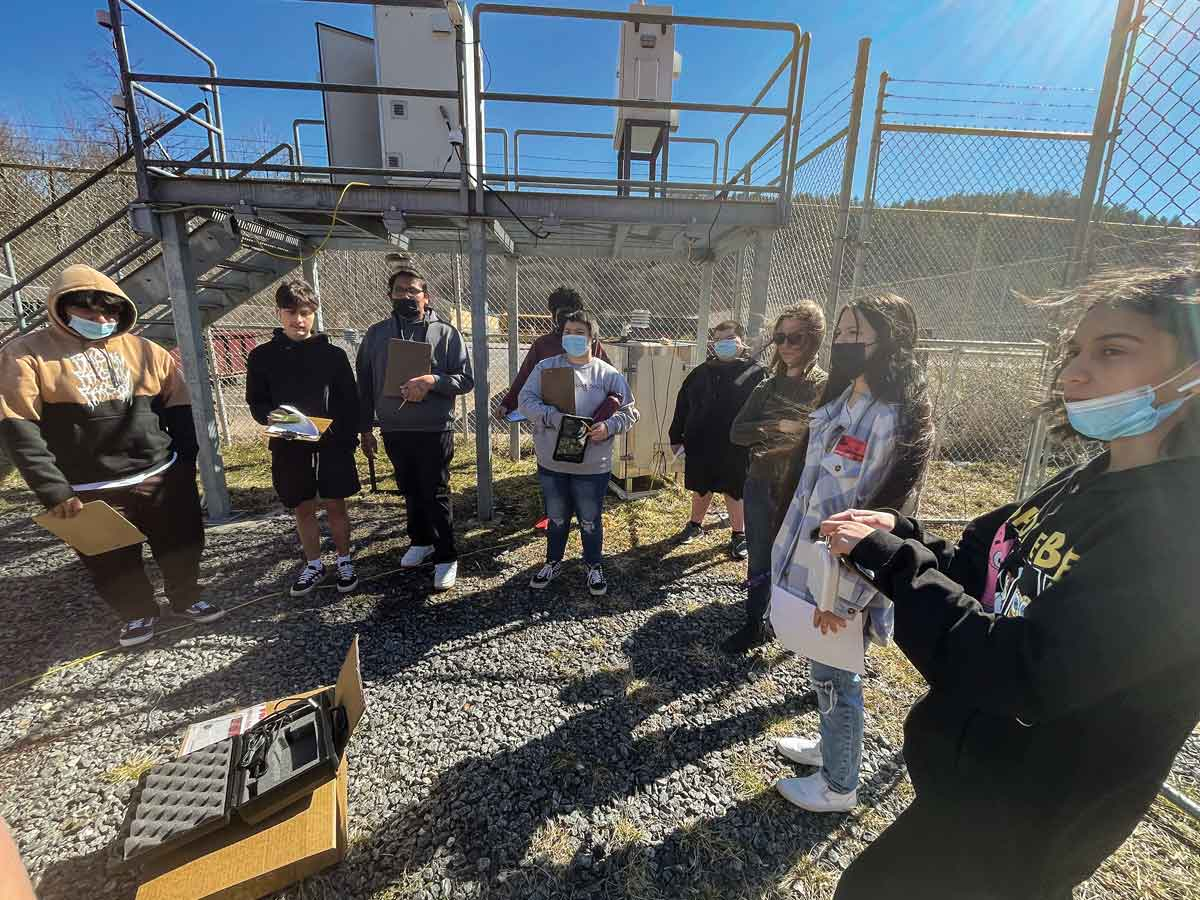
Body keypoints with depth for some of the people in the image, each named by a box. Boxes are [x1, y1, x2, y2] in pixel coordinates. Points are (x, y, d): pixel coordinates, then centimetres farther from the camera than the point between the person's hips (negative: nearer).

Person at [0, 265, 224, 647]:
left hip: (163, 476, 2)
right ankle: (137, 614, 34)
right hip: (91, 491, -2)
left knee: (182, 545, 13)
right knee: (113, 563, 11)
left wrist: (186, 460, 4)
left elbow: (178, 406, 10)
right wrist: (53, 491, -14)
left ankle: (186, 600, 35)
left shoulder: (144, 351, 5)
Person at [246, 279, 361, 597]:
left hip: (331, 444, -1)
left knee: (335, 505, 7)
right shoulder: (262, 356, 3)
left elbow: (349, 402, 0)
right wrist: (269, 416, -15)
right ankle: (313, 565, 29)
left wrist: (349, 439, -9)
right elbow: (255, 402, 7)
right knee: (303, 509, 12)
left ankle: (344, 561, 25)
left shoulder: (333, 354, 0)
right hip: (288, 448, 2)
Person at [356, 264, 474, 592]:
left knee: (436, 495, 2)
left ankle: (446, 557, 13)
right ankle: (421, 541, 36)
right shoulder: (376, 334, 7)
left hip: (434, 430, -4)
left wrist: (433, 381, -22)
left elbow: (466, 379, -5)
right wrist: (366, 428, 9)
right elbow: (365, 383, 11)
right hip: (393, 430, 4)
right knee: (410, 492, 17)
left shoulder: (446, 332, -3)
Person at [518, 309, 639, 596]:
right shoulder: (545, 367, 2)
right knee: (556, 518, 18)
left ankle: (594, 567, 34)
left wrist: (609, 426, -19)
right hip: (551, 463, 2)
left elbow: (629, 412, 1)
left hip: (592, 465, -1)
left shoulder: (608, 374, -1)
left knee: (590, 521, 12)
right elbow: (526, 400, -5)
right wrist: (554, 416, -21)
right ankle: (553, 562, 40)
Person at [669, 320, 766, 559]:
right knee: (700, 490, 18)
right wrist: (676, 437, 8)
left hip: (736, 449, -4)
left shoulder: (756, 373, -5)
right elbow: (682, 405, 10)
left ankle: (739, 535, 28)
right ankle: (695, 524, 40)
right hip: (699, 445, 4)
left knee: (735, 493, 9)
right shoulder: (702, 372, 7)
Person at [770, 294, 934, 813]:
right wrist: (790, 551, 15)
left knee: (834, 677, 11)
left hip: (841, 579, -8)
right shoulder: (842, 403, 6)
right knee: (825, 670, 25)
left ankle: (838, 786, 35)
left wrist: (841, 597, -19)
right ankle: (832, 746, 49)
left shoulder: (889, 421, -22)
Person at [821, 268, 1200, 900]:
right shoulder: (1087, 484, -2)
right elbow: (969, 567, 4)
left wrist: (888, 557, -26)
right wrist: (899, 534, -15)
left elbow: (1015, 674, -33)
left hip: (1013, 824, -6)